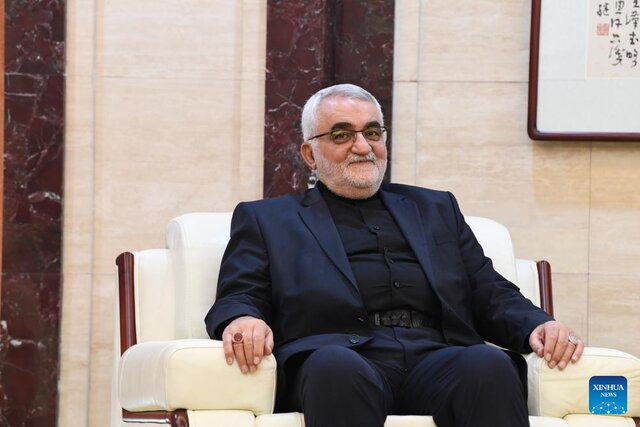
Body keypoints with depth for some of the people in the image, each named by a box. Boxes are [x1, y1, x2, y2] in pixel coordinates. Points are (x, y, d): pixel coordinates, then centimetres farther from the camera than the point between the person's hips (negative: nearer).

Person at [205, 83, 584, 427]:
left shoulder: (435, 209, 31)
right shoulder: (266, 219, 24)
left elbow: (490, 294, 24)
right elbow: (237, 299, 12)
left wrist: (537, 325, 1)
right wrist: (243, 320, -14)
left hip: (436, 358, 3)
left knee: (490, 366, -33)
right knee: (337, 367, -40)